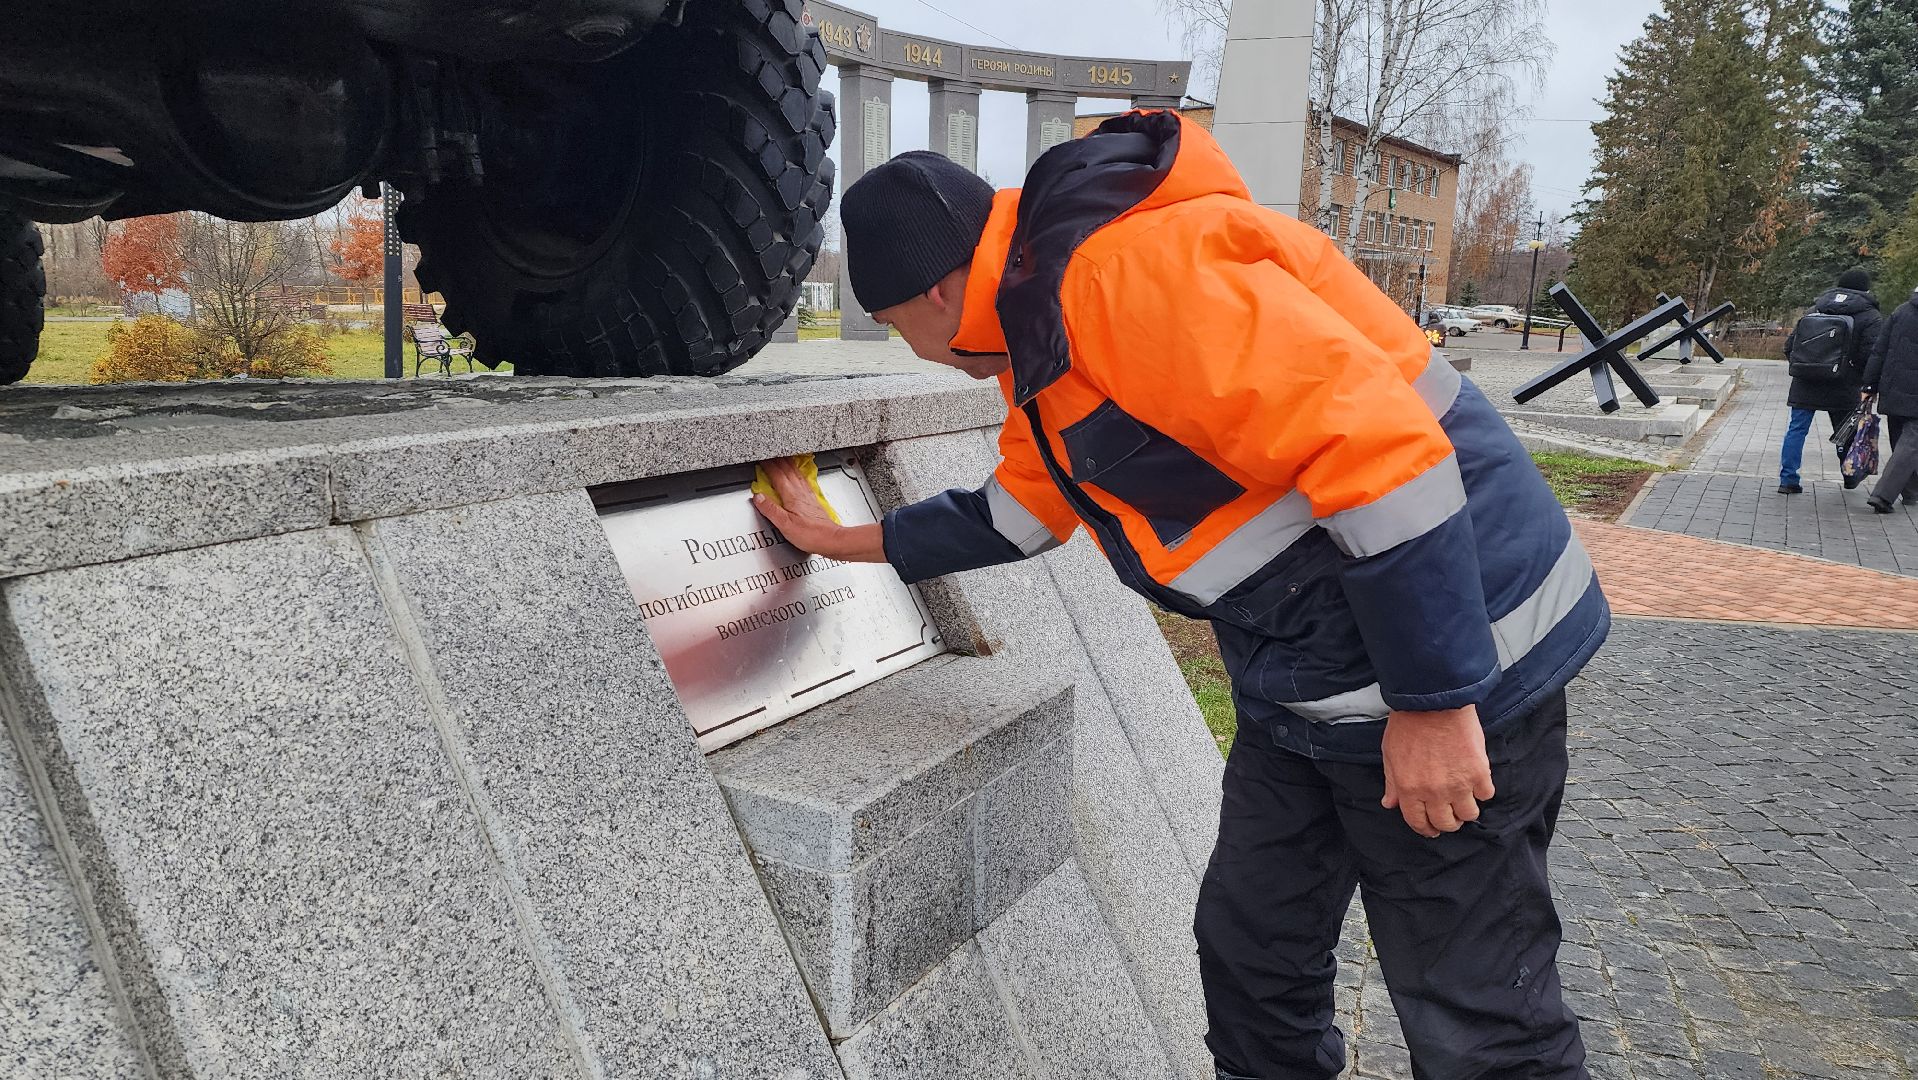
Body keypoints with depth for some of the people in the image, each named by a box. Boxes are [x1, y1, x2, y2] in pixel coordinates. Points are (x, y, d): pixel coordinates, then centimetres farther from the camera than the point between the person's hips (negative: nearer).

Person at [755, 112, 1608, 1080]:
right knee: (1250, 948, 19)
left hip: (1446, 658, -10)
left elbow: (1374, 439, -29)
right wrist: (851, 542, 30)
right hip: (1303, 676, 10)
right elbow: (1022, 503, 25)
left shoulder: (1132, 270, -24)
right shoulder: (1038, 331, 10)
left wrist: (1433, 701, -25)